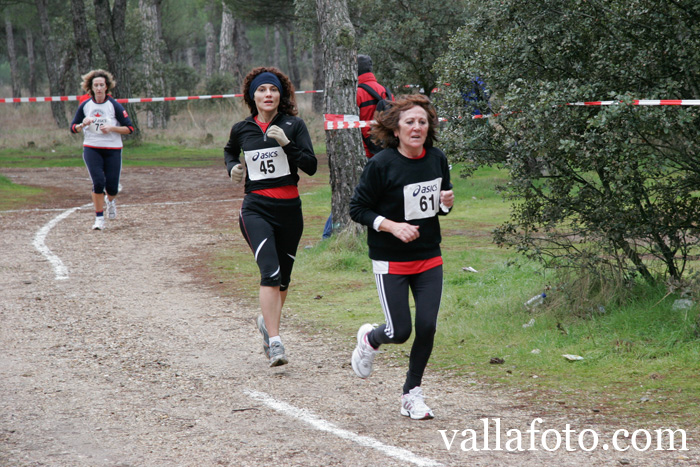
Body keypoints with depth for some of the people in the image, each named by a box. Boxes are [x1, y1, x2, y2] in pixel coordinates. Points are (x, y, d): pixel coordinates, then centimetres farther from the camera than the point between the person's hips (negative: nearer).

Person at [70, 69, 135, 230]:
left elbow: (129, 128, -2)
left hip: (113, 150, 0)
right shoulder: (85, 105, 3)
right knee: (98, 181, -17)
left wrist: (111, 128, -16)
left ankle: (110, 200, 37)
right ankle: (99, 218, -3)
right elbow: (73, 128, 10)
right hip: (91, 149, 1)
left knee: (112, 187, -2)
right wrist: (83, 124, -11)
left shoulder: (114, 105, -3)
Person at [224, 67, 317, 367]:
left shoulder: (293, 125, 0)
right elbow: (229, 151, 28)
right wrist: (233, 168, 8)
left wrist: (287, 143, -18)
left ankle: (267, 321, 41)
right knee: (270, 272, -19)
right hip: (256, 209, -2)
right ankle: (274, 342, -23)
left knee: (283, 277, 13)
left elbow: (311, 166, -7)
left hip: (289, 209, 2)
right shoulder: (241, 129, 5)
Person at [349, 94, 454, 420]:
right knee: (400, 332, -5)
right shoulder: (381, 164, -15)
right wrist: (392, 226, -22)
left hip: (429, 258, 4)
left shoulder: (437, 159, 1)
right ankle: (370, 339, 32)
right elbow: (357, 209, -9)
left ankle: (412, 393, 14)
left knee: (427, 327, -5)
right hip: (390, 261, -4)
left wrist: (446, 203, -7)